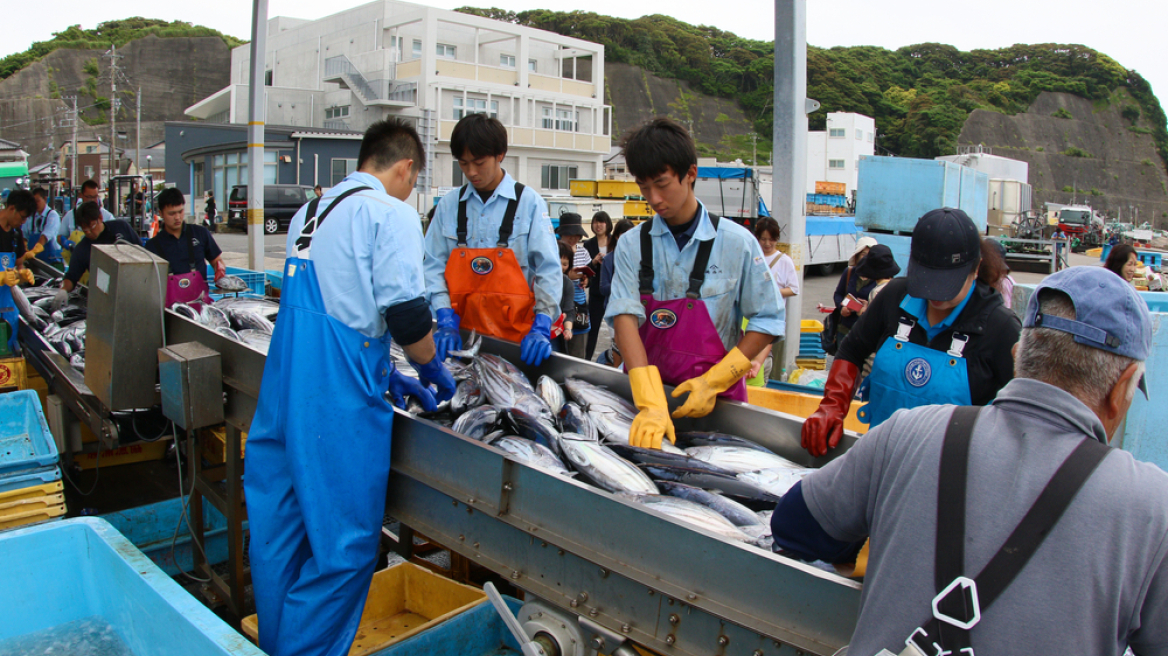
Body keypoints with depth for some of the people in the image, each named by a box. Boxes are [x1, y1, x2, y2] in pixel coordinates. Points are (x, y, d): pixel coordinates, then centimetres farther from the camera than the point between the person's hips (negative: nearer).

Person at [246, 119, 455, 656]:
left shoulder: (311, 212, 20)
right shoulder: (390, 212, -6)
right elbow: (404, 310, -14)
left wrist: (384, 374, 25)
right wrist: (431, 370, 5)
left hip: (283, 387, 9)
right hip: (337, 399, -9)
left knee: (279, 532, 17)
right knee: (343, 545, 2)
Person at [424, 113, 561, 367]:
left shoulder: (529, 202, 0)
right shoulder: (449, 205, 7)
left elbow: (549, 269, -4)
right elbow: (434, 267, 6)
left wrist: (540, 329, -14)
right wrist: (447, 322, -7)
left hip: (517, 337, -2)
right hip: (464, 334, 2)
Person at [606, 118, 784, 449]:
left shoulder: (737, 242, -6)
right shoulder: (632, 244, -2)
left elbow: (767, 322, -3)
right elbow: (625, 317, -14)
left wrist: (713, 383, -13)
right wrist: (650, 404, -27)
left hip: (715, 399, -1)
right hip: (645, 392, 1)